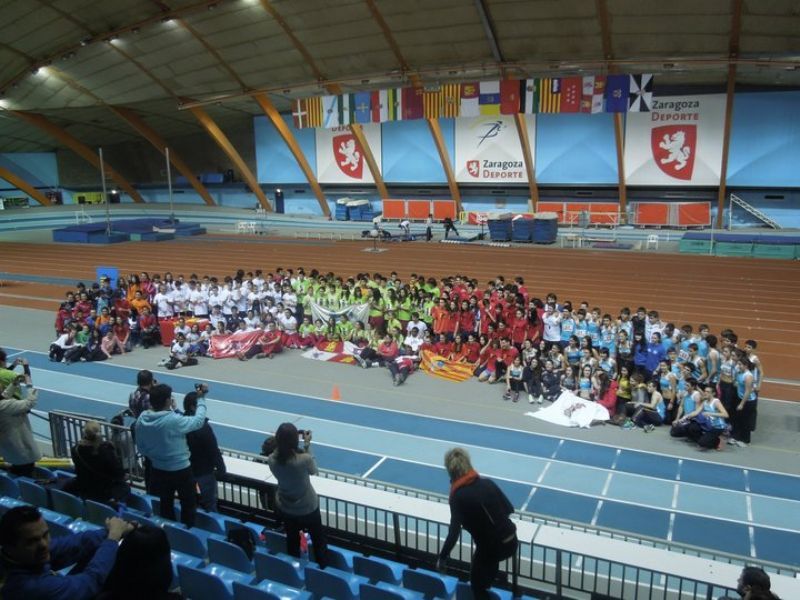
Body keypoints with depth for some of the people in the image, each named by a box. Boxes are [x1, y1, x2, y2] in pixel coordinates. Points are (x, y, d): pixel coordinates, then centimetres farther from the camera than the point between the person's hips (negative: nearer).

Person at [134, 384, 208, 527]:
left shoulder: (141, 419, -10)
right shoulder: (174, 420, -30)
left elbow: (141, 447, 2)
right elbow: (198, 421, -15)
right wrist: (201, 399, -4)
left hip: (157, 471, 6)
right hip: (181, 471, -5)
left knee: (164, 506, 22)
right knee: (188, 504, 17)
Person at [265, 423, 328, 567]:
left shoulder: (272, 460, -21)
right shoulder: (304, 459, -31)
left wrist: (282, 440, -7)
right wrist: (307, 444, -9)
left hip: (285, 508, 3)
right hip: (308, 508, -3)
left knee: (292, 540, 25)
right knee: (319, 540, 20)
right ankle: (324, 569, 34)